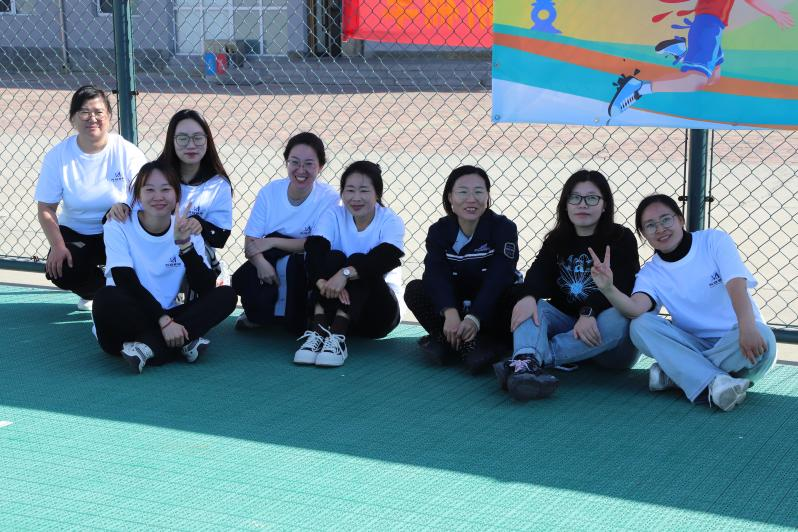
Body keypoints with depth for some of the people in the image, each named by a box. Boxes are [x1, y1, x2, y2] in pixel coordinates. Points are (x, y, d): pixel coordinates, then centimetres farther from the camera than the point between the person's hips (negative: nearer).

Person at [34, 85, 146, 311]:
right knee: (58, 270, -26)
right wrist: (58, 246, -22)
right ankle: (93, 292, 9)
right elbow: (46, 209, -7)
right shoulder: (58, 156, -8)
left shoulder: (127, 153, -12)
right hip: (75, 233, 1)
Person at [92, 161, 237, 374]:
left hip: (167, 318, 4)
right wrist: (164, 321, -27)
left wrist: (184, 243, -20)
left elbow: (206, 289, -8)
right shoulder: (118, 227, -4)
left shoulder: (187, 231, 4)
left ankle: (149, 347, -29)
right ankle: (183, 343, -29)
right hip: (126, 323, -4)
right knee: (107, 297, -35)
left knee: (226, 295, -16)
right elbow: (127, 284, -16)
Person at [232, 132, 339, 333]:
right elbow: (251, 242, -9)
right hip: (269, 266, 2)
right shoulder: (269, 192, -6)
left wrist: (271, 242, -20)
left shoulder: (329, 198, -12)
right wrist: (261, 263, -31)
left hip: (303, 276, -2)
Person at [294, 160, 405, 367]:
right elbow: (314, 251, -22)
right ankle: (318, 330, -39)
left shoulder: (391, 222, -9)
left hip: (378, 308, -1)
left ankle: (337, 334, -43)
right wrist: (323, 281, -43)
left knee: (358, 263, -27)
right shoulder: (334, 216, -4)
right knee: (333, 257, -24)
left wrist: (346, 273, -46)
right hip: (335, 303, 2)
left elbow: (386, 258, -29)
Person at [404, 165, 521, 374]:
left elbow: (498, 278, -26)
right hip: (454, 304, 2)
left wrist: (474, 318, -41)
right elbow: (435, 274, -22)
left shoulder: (503, 227, -13)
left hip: (491, 309, -2)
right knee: (414, 289, -20)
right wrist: (450, 313, -43)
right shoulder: (439, 230, -5)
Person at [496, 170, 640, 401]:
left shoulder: (621, 239, 0)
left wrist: (588, 312, -33)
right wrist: (529, 297, -31)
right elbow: (539, 272, -6)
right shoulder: (557, 240, 13)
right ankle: (527, 363, -55)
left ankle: (535, 357, -43)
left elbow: (620, 286, -15)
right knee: (532, 306, -22)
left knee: (618, 320, -35)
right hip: (566, 323, 3)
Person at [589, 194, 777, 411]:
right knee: (641, 325, -22)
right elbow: (636, 308, -19)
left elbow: (736, 284, -19)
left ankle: (674, 374, -25)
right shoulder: (650, 273, 2)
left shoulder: (713, 240, -3)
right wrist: (608, 289, -41)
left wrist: (747, 328, -38)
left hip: (732, 340, -2)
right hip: (694, 346, 2)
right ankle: (714, 383, -37)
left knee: (762, 337, -35)